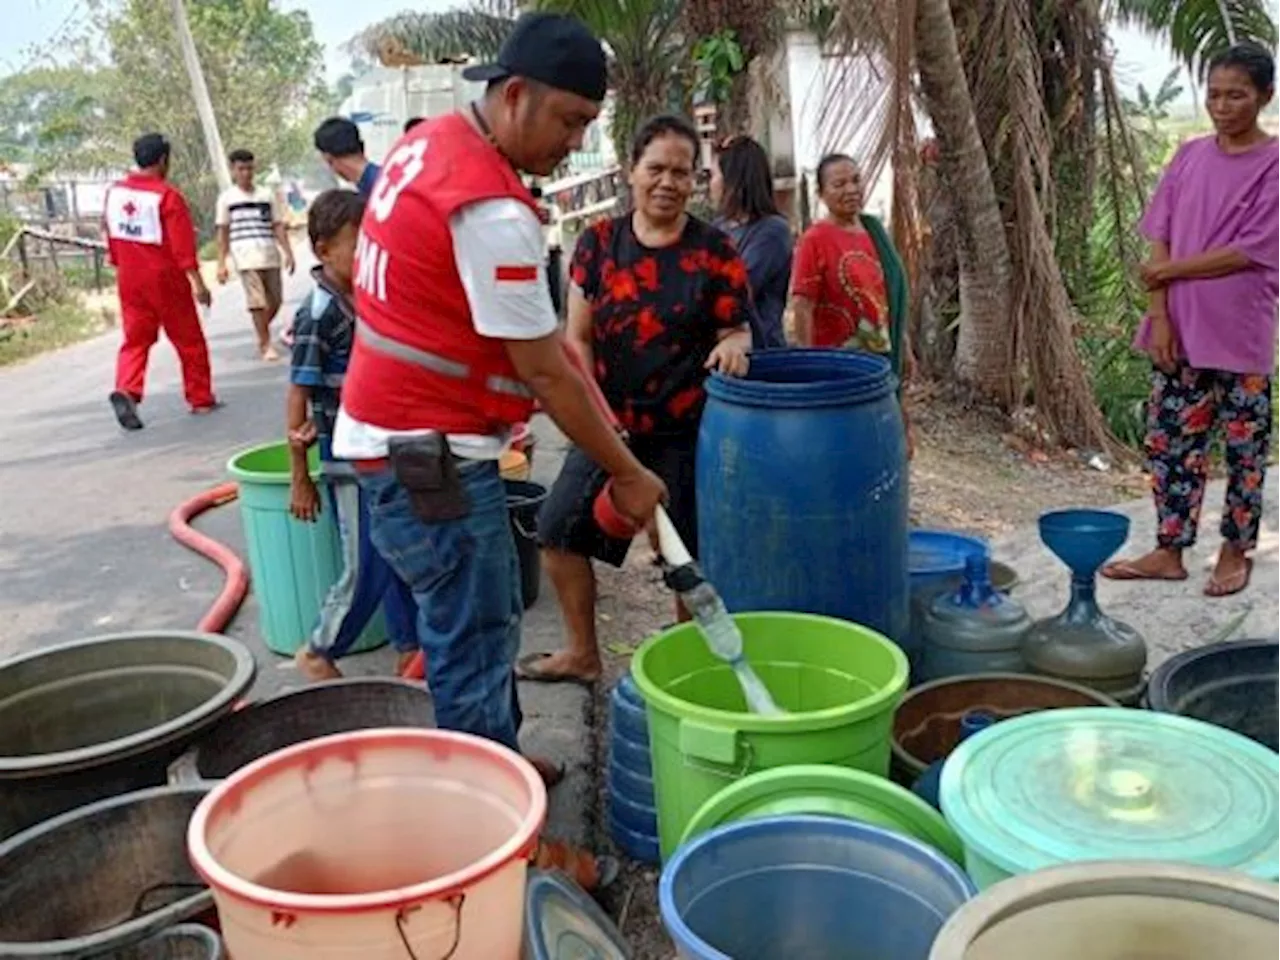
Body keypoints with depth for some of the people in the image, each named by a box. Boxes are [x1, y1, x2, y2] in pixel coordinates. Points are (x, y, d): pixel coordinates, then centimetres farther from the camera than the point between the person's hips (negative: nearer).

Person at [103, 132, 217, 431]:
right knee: (189, 341, 9)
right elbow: (183, 246, -18)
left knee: (135, 340, 7)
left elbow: (110, 238, 13)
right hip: (166, 280, -5)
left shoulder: (114, 192, 5)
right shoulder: (168, 195, -13)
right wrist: (198, 283, -17)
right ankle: (201, 398, 18)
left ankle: (126, 390, -16)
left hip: (130, 281, 5)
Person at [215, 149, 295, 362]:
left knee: (275, 301, 4)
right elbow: (223, 233, 8)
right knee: (258, 302, -10)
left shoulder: (267, 195, 13)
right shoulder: (227, 198, 8)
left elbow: (278, 226, 13)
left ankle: (262, 335, 28)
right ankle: (266, 344, 0)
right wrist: (221, 263, 2)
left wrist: (288, 253, 3)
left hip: (270, 256, 3)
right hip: (246, 258, -3)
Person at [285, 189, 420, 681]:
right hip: (351, 462, -7)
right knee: (365, 571, 2)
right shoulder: (319, 313, -16)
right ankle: (318, 653, 23)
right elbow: (298, 398, -14)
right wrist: (300, 479, -12)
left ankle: (410, 648, 31)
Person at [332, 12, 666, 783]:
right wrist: (626, 473, -10)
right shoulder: (492, 210, -24)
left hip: (399, 432, 10)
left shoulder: (431, 140, 7)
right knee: (474, 646, 0)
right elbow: (547, 375, -19)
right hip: (431, 452, -10)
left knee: (478, 626, 20)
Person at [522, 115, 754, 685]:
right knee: (560, 527, 8)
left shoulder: (715, 253, -5)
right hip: (608, 424, 4)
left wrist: (733, 344, -26)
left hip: (684, 431, -3)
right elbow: (577, 339, 1)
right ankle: (582, 653, 26)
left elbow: (737, 331, -2)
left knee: (688, 555, 4)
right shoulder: (598, 243, 1)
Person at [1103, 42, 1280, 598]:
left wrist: (1169, 271, -9)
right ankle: (1169, 551, 19)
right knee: (1169, 441, 8)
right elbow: (1160, 240, 2)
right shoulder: (1189, 158, 6)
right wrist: (1159, 315, -7)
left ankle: (1235, 552, 22)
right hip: (1179, 328, 4)